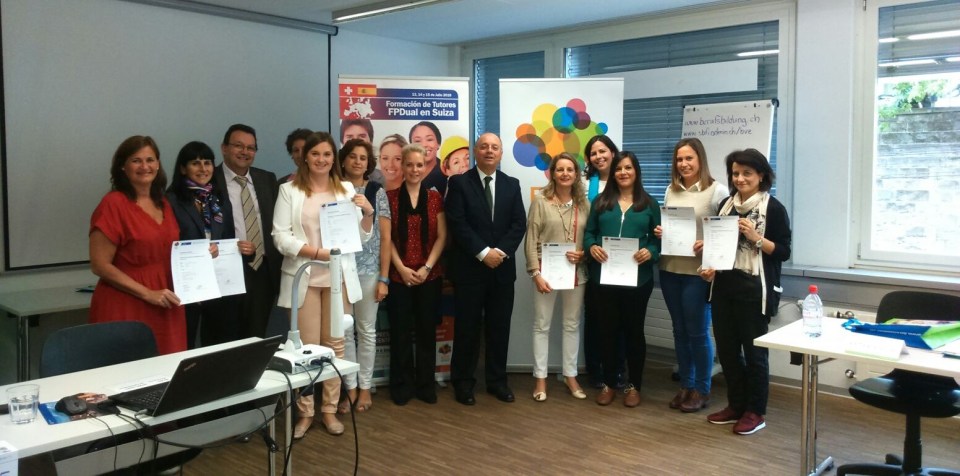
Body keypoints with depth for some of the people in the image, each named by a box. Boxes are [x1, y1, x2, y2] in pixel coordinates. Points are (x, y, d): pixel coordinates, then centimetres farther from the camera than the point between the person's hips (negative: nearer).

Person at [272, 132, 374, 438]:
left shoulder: (347, 189, 8)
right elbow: (281, 237, -8)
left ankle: (330, 410, 20)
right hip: (304, 277, -2)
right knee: (307, 346, 1)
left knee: (335, 344, 8)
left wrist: (368, 213, -12)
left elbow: (362, 236, 8)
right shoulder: (289, 190, -1)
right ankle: (305, 413, 14)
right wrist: (318, 252, -18)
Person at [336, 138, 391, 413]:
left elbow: (385, 237, 1)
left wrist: (384, 278, -4)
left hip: (368, 271, -1)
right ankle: (350, 387, 19)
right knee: (343, 331, 7)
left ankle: (365, 387, 21)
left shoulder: (377, 192, 1)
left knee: (366, 330, 8)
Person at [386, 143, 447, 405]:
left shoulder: (435, 198, 6)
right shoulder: (390, 197, 2)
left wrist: (427, 267, -10)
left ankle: (426, 384, 19)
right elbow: (386, 238, -1)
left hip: (429, 275, 1)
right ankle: (402, 385, 16)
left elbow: (441, 237, 2)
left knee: (427, 330, 7)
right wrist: (402, 268, -11)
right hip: (398, 275, -1)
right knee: (400, 331, 4)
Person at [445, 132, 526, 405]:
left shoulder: (512, 185, 10)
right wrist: (483, 253, -17)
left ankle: (497, 380, 22)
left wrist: (500, 251, -12)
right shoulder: (459, 183, -1)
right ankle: (463, 382, 16)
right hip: (469, 268, -3)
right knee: (467, 328, 4)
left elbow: (519, 224, 2)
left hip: (503, 268, 3)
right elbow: (457, 224, -10)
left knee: (500, 328, 9)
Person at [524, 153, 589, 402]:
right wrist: (536, 273, -14)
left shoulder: (584, 204, 5)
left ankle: (570, 376, 26)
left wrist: (583, 254, -11)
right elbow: (531, 240, -7)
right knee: (542, 325, 5)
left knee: (572, 325, 12)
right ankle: (540, 378, 16)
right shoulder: (540, 201, -4)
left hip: (576, 273, 3)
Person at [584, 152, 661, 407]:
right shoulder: (601, 201, 8)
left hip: (638, 278, -1)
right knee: (607, 329, 7)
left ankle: (633, 385, 22)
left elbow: (658, 238, 3)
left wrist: (650, 252, -16)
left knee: (634, 330, 10)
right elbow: (589, 232, 7)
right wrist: (592, 247, -13)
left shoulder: (649, 204, 5)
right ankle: (608, 383, 21)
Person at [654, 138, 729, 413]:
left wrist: (708, 245, -24)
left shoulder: (717, 190, -7)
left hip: (698, 272, -5)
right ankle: (685, 385, 26)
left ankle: (702, 390, 18)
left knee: (698, 332, 2)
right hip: (670, 270, 5)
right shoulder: (671, 190, 11)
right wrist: (659, 233, -2)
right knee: (679, 330, 13)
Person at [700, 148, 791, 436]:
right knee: (726, 349, 11)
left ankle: (755, 412, 16)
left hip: (755, 290, -6)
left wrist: (755, 237, -19)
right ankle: (735, 405, 26)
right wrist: (710, 267, 1)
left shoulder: (773, 208, -5)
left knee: (753, 350, 3)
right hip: (724, 287, 6)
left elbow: (783, 252, -7)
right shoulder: (726, 204, 11)